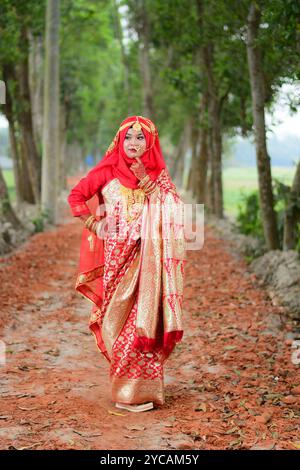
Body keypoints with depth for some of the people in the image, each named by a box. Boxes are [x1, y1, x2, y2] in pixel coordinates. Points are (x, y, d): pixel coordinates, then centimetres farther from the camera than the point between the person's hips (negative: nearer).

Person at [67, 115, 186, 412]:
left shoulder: (158, 175, 7)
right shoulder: (108, 171, 3)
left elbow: (171, 213, -6)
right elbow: (76, 196, 7)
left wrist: (145, 182, -14)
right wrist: (94, 223, -3)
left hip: (146, 262, 1)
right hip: (117, 257, -1)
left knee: (143, 320, -1)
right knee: (120, 320, 0)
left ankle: (142, 387, 11)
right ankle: (126, 391, 11)